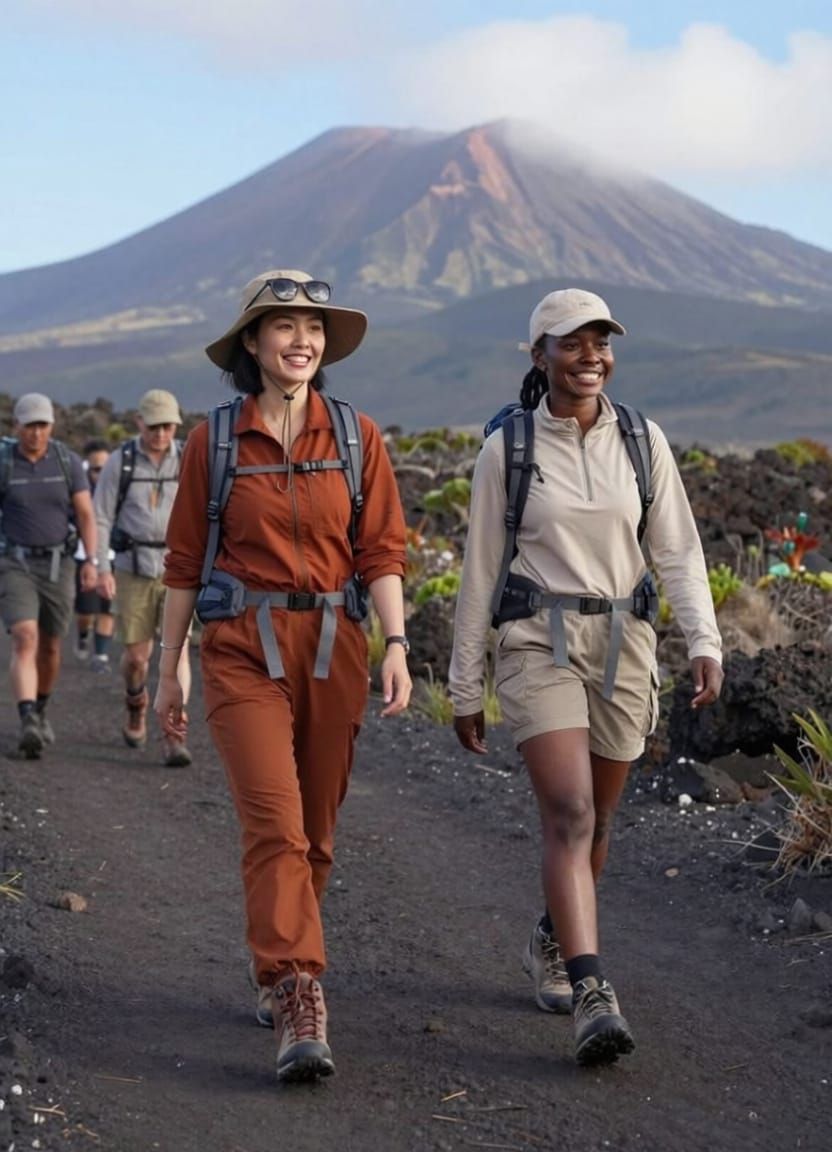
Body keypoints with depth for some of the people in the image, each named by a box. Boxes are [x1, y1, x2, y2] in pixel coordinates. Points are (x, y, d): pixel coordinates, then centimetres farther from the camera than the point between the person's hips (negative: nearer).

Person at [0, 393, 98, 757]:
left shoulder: (68, 461, -3)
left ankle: (40, 712, 37)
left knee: (50, 647, 13)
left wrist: (91, 561, -14)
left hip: (58, 565, 2)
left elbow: (86, 515, -2)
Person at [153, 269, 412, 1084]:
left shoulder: (356, 437, 4)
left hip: (332, 646, 2)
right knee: (275, 822, -15)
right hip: (244, 649, -2)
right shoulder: (214, 441, 2)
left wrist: (396, 645, -10)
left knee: (314, 831, 9)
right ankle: (299, 1006, -17)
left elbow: (382, 551, 3)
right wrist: (168, 669, 7)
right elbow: (184, 562, 6)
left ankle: (274, 977, 30)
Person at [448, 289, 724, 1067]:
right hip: (539, 647, -3)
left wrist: (705, 641, -13)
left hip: (622, 647, 4)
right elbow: (480, 573, 1)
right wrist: (464, 690, 3)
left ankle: (552, 944, 40)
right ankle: (592, 999, -23)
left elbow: (677, 551, 4)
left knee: (594, 819, 14)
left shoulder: (642, 441, 4)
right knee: (570, 816, -18)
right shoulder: (505, 451, -3)